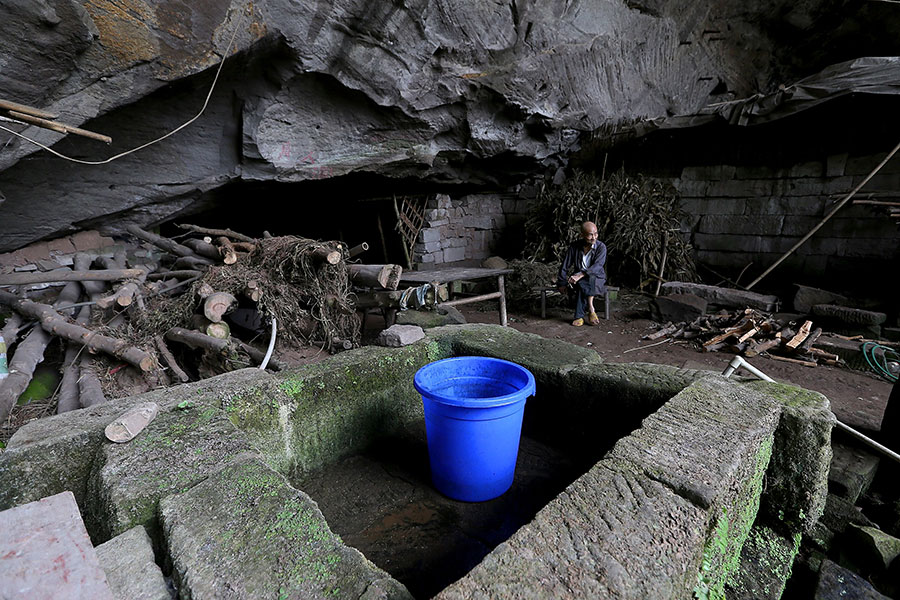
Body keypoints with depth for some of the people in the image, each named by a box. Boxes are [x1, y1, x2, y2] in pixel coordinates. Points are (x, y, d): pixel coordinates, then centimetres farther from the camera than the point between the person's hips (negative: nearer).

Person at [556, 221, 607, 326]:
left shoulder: (601, 247, -10)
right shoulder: (574, 246, -4)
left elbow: (597, 266, -24)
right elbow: (565, 266, 3)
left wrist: (581, 275, -38)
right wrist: (562, 283, 0)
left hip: (597, 278, -1)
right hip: (578, 278, 1)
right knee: (583, 283, -35)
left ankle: (579, 316, -34)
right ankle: (591, 310, -32)